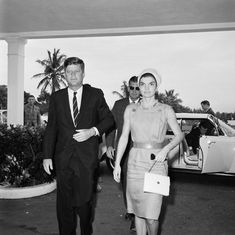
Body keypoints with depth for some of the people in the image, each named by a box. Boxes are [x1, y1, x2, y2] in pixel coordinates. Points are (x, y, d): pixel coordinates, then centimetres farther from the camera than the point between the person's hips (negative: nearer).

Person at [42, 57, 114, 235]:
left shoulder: (96, 94, 2)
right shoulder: (56, 97, 7)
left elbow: (109, 119, 7)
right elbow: (51, 128, 6)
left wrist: (93, 131, -12)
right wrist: (47, 156, 2)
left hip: (87, 158, -1)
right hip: (64, 157, 2)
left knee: (86, 199, 7)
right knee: (64, 202, 7)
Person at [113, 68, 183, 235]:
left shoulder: (166, 110, 0)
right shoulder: (130, 110, 5)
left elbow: (179, 135, 5)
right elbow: (124, 137, 7)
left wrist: (166, 149, -13)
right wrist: (117, 163, 3)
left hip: (157, 162, -2)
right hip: (135, 162, 2)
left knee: (151, 214, -6)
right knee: (138, 210, 10)